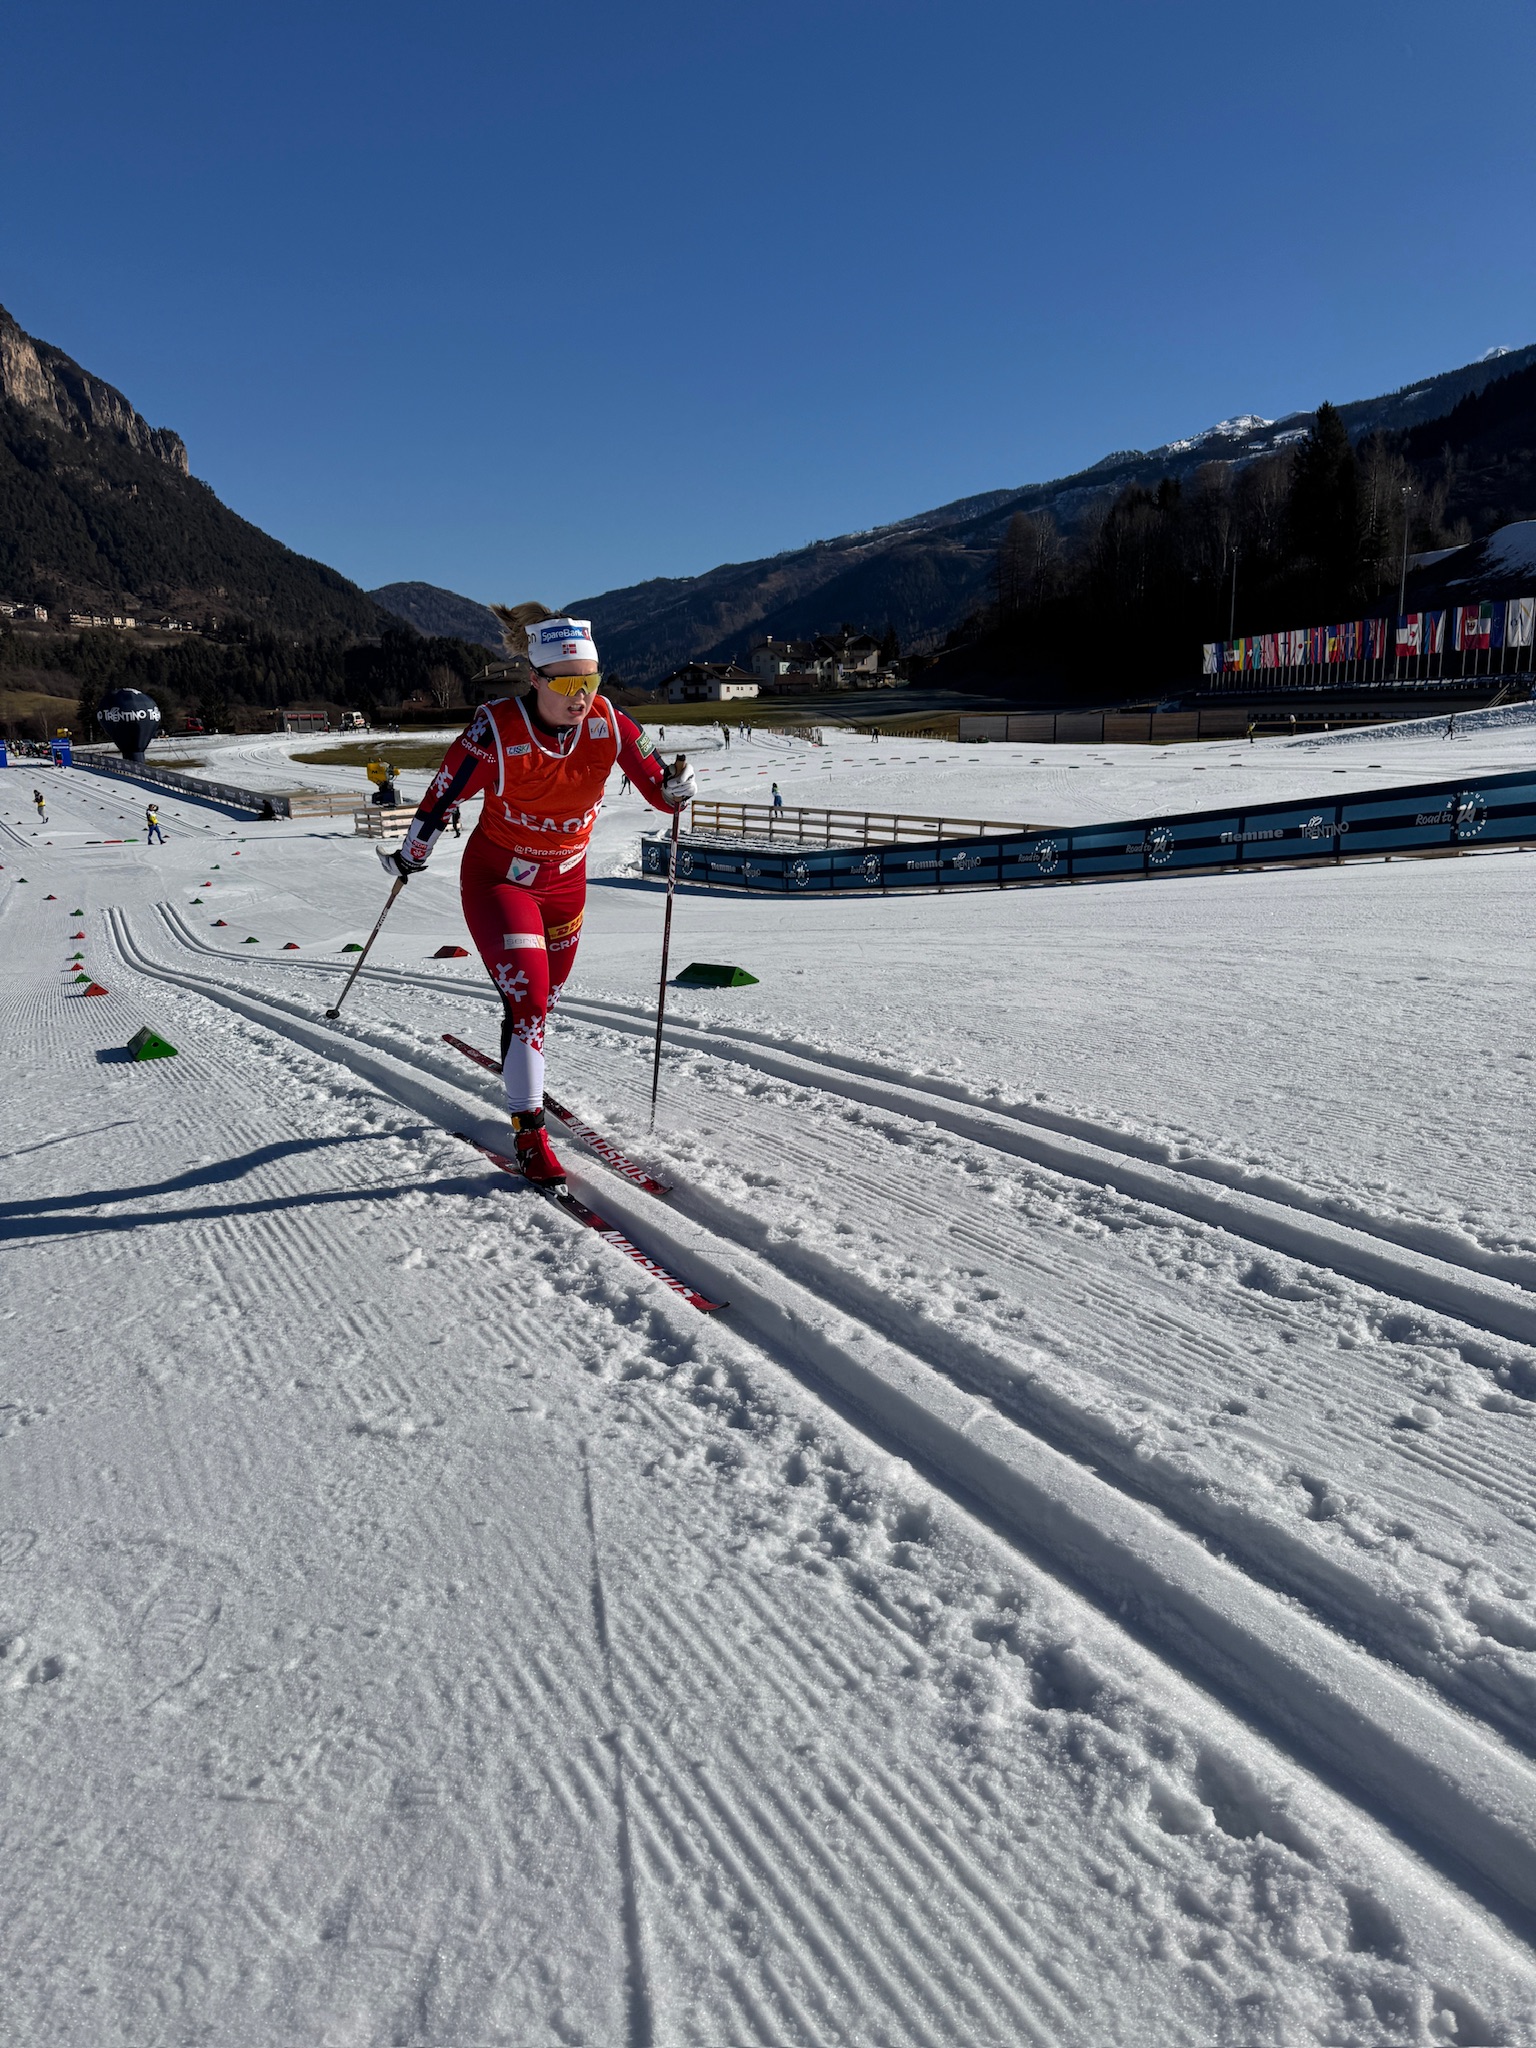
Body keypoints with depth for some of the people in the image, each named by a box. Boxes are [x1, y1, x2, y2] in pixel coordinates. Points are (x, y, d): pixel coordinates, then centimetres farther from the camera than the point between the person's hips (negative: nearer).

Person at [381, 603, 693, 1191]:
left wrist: (676, 788, -32)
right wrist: (410, 857, -1)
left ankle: (521, 1068, 53)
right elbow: (443, 795, -13)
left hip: (565, 879, 5)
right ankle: (529, 1133, -3)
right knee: (527, 998, -16)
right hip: (497, 877, -5)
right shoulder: (497, 729, -26)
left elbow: (656, 786, -9)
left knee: (547, 994, 23)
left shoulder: (609, 723, -16)